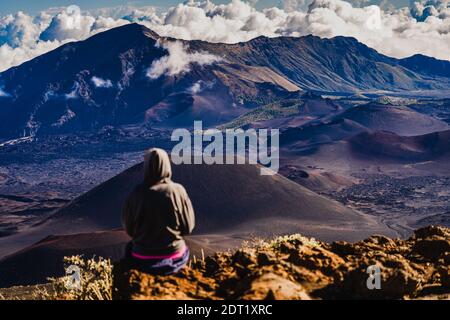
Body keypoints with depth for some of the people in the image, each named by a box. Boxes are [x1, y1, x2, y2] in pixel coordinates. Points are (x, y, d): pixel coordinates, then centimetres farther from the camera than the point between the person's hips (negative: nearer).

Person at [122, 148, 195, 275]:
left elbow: (129, 228, -2)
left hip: (143, 260, 0)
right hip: (176, 258, 1)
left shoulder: (136, 193, -15)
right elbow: (188, 227, -5)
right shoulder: (178, 191, -15)